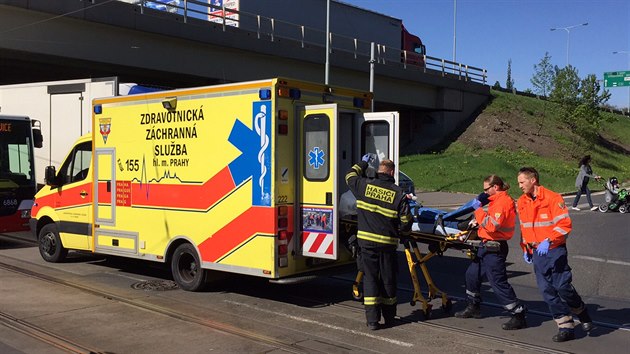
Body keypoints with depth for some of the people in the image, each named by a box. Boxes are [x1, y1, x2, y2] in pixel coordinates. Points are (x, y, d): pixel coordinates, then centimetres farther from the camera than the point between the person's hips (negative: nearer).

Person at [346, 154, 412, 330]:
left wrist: (363, 163, 33)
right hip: (388, 243, 0)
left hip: (367, 241, 1)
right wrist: (403, 233, 18)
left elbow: (350, 176, 20)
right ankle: (389, 317, 25)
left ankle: (372, 319, 4)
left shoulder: (365, 185, -3)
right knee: (388, 279, 12)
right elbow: (406, 221, -3)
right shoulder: (399, 193, -5)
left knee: (370, 278, 6)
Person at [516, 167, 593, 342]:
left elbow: (564, 224, -16)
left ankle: (584, 317, 21)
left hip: (554, 250, -6)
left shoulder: (552, 198, -11)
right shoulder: (521, 202, 9)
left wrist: (548, 241, -25)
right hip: (536, 253, 6)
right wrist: (525, 248, 15)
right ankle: (566, 327, 8)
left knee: (563, 287, -6)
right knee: (547, 291, 1)